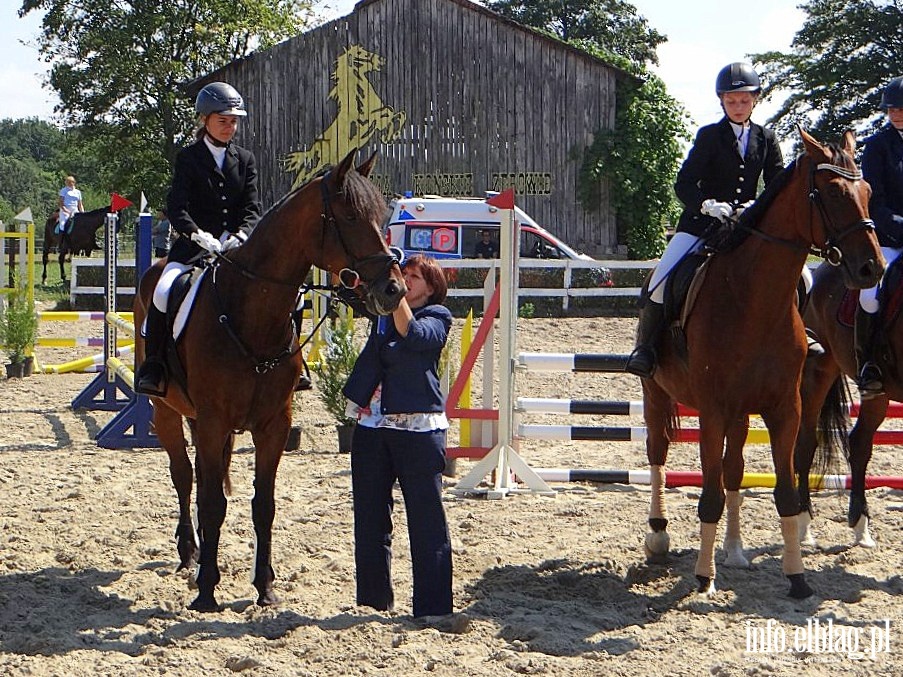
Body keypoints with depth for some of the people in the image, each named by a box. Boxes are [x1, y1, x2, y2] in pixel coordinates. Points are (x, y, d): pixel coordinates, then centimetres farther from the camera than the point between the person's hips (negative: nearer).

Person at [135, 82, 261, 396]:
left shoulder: (245, 160, 14)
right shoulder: (188, 158, 5)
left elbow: (252, 209, 6)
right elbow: (176, 208, -6)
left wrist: (240, 235, -16)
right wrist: (198, 235, -26)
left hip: (237, 249, 3)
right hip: (193, 248, -2)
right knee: (163, 293, -29)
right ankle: (153, 365, -15)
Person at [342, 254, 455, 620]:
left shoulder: (437, 317, -1)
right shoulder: (382, 311, 15)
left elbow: (412, 334, -20)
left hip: (417, 427, -6)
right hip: (371, 424, 6)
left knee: (426, 520, -5)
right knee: (370, 517, 11)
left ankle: (434, 608, -4)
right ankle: (373, 600, 23)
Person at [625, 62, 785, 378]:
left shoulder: (766, 139, 10)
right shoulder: (709, 136, 1)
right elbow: (684, 183, -6)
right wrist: (707, 204, -25)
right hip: (703, 221, -2)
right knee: (662, 277, -21)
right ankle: (645, 346, -6)